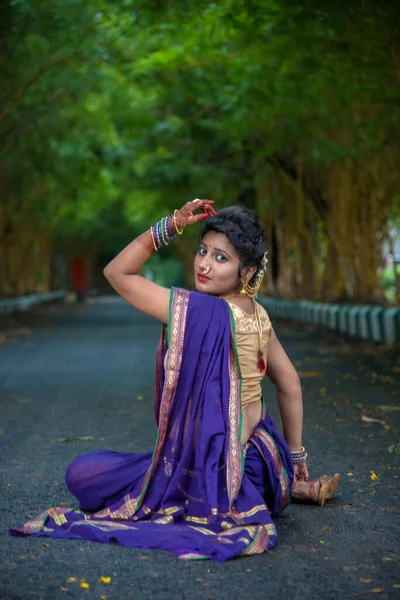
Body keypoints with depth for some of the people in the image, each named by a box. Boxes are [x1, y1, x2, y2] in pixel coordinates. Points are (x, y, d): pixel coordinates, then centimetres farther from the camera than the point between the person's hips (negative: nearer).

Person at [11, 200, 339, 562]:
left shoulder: (201, 311, -26)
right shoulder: (257, 314, -1)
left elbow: (117, 273, -17)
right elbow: (290, 385, 10)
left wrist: (170, 226, -20)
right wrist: (295, 455, 23)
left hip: (214, 469, -9)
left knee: (81, 474, 1)